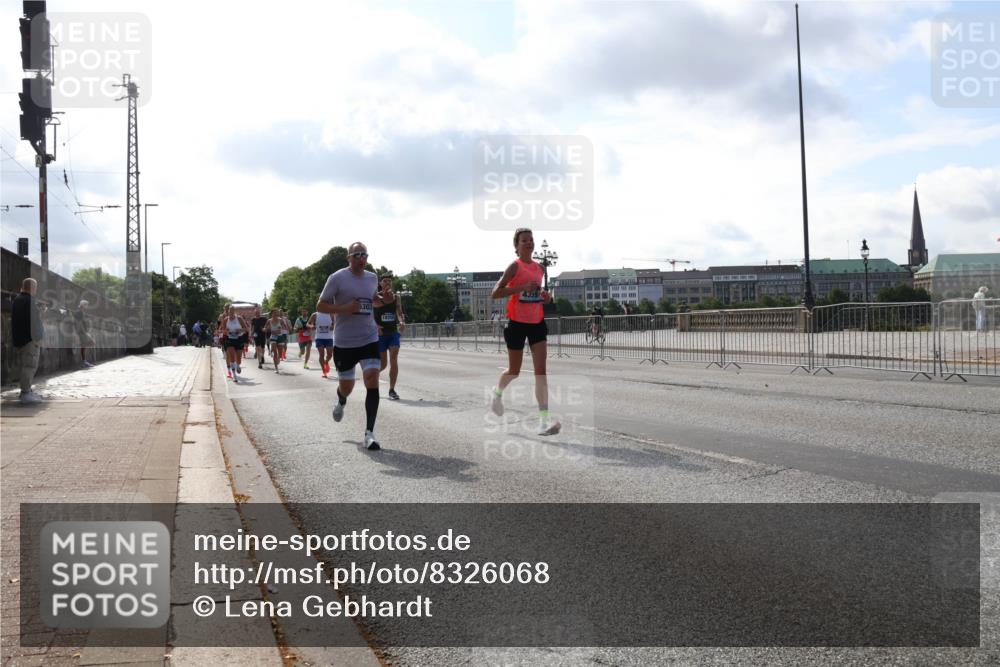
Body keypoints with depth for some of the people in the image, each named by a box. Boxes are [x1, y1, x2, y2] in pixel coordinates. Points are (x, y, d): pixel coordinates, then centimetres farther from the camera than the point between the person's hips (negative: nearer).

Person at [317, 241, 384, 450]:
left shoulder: (372, 278, 8)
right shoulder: (337, 278, -8)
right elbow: (320, 306, -6)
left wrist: (385, 300, 5)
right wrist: (345, 308, -19)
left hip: (369, 339, 3)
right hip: (344, 342, -2)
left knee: (372, 380, -15)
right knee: (346, 386, 10)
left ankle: (369, 432, -11)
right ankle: (341, 401, 50)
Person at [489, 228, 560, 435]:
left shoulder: (538, 267, 9)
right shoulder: (515, 266, -9)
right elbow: (495, 293, -16)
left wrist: (545, 297, 2)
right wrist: (522, 287, -25)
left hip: (537, 322, 4)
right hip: (517, 323, -4)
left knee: (541, 370, -8)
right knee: (514, 371, 9)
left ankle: (543, 420, -12)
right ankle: (498, 391, 44)